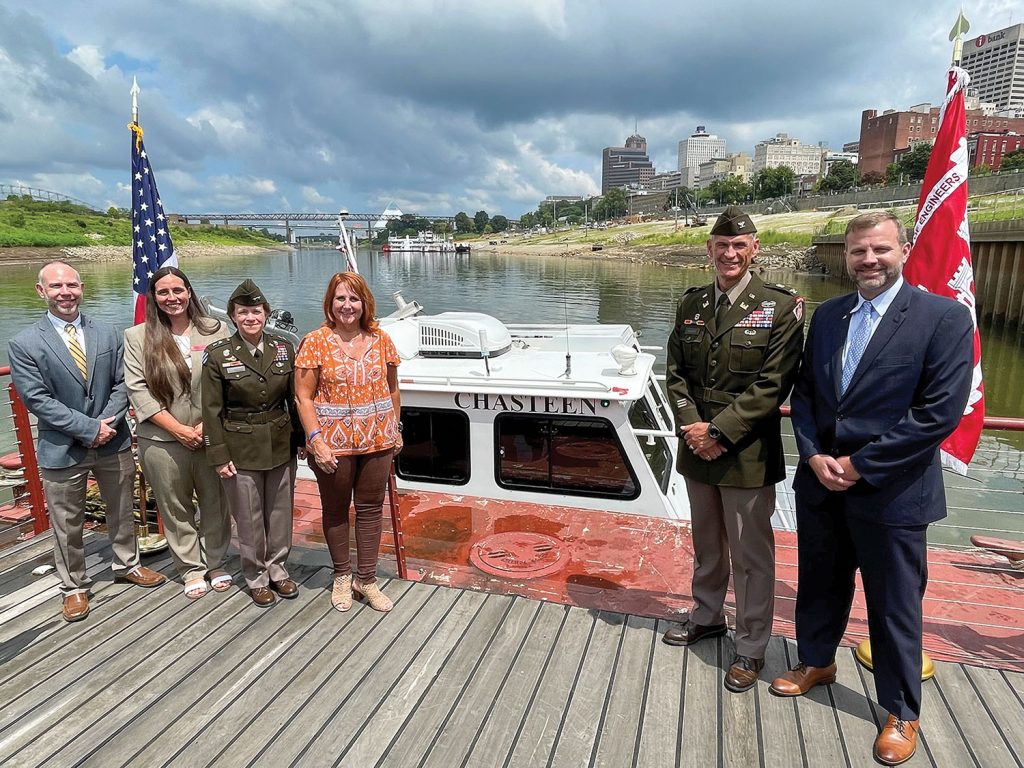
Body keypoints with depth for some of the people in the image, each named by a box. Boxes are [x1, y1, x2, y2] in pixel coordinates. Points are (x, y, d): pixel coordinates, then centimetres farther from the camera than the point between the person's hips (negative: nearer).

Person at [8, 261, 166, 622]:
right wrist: (89, 428, -19)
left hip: (114, 442, 3)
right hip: (62, 449, -3)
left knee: (121, 510, 18)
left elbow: (121, 384, 0)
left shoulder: (108, 334, 2)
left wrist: (107, 423, -15)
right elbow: (37, 399, -13)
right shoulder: (23, 344, -8)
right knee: (67, 524, 11)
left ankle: (126, 564, 40)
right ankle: (74, 586, 31)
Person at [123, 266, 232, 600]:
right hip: (162, 441, 0)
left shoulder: (215, 331, 0)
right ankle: (191, 569, 28)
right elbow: (138, 390, -4)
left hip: (211, 437, 0)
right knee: (176, 509, 12)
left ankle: (215, 564, 30)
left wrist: (207, 425, -11)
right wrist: (179, 430, -11)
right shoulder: (137, 337, 1)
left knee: (215, 504, 11)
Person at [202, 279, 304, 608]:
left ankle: (277, 568, 33)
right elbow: (212, 410, -6)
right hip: (241, 449, -3)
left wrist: (302, 439, 6)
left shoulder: (284, 349, 1)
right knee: (249, 517, 8)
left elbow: (295, 399, 7)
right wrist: (219, 456, -8)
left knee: (280, 512, 13)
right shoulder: (217, 355, -7)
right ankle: (256, 576, 27)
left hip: (281, 446, 3)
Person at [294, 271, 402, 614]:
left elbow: (392, 389, 11)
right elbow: (303, 396, -8)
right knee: (336, 508, 13)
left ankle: (366, 579, 26)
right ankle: (342, 576, 33)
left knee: (370, 508, 11)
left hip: (377, 440, 3)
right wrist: (315, 439, -14)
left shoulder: (381, 340, 2)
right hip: (333, 443, -2)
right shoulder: (315, 342, -7)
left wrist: (395, 429, 11)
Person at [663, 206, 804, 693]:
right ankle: (707, 616, 43)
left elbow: (773, 384, -15)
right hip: (697, 448, 5)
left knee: (750, 555, 8)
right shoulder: (691, 304, 6)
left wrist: (719, 431, -18)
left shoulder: (779, 307, -9)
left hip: (749, 454, -5)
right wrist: (690, 425, -9)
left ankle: (751, 648, 26)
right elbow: (676, 372, 6)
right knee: (706, 544, 22)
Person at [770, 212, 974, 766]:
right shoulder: (826, 315, 5)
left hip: (890, 492, -4)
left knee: (895, 607, 11)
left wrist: (860, 465, -17)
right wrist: (813, 455, -7)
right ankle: (816, 662, 45)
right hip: (820, 483, 5)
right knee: (820, 583, 21)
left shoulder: (945, 318, -11)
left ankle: (901, 712, 33)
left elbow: (941, 412, -17)